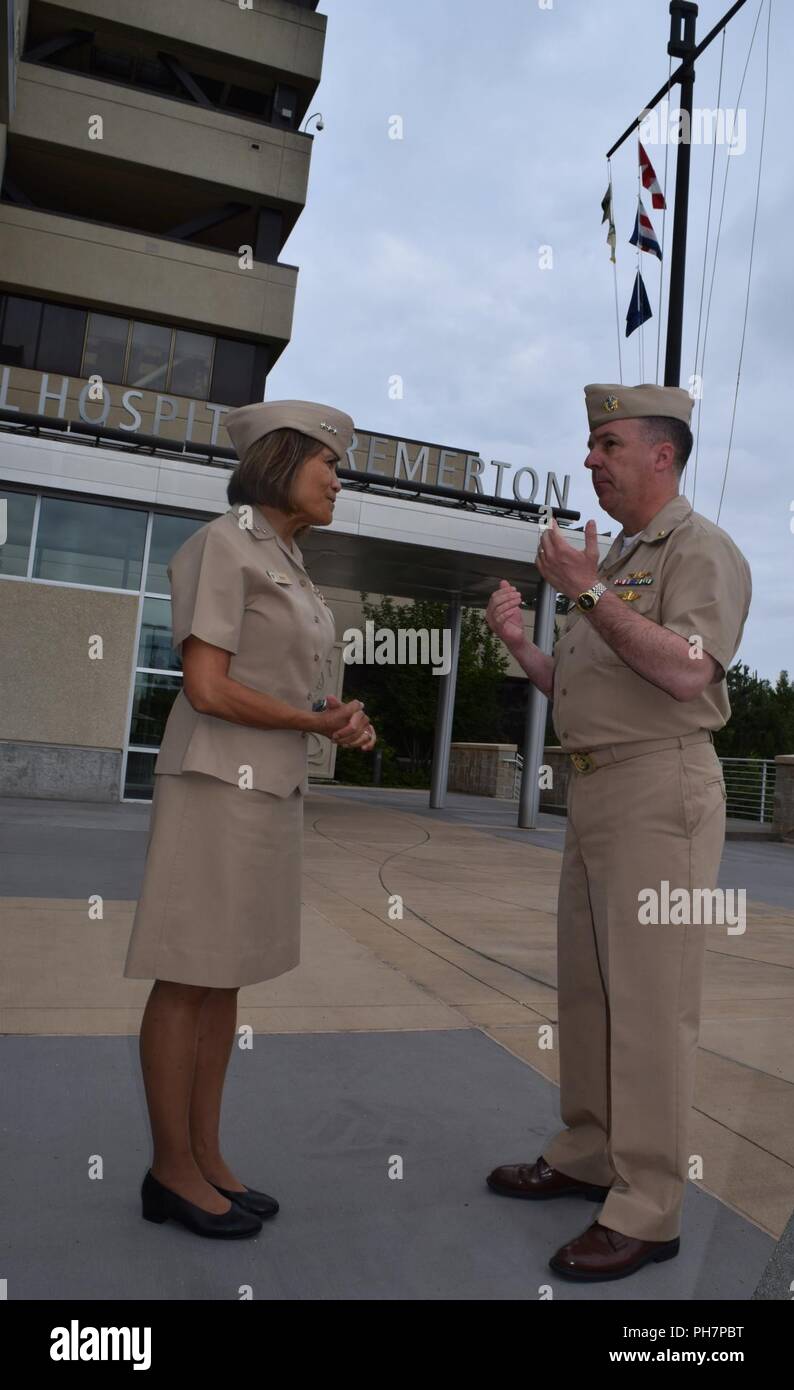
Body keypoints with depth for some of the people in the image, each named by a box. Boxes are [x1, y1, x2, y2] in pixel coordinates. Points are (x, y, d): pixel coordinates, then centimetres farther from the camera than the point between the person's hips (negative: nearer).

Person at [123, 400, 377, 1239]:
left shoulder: (284, 568, 17)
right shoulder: (221, 546, -11)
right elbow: (206, 689, -18)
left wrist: (344, 722, -3)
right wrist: (323, 723, -8)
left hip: (268, 789, 9)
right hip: (217, 786, -9)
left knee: (225, 977, 12)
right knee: (189, 979, 1)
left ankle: (206, 1161, 23)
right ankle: (172, 1173, 16)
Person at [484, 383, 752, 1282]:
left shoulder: (702, 551, -6)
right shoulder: (614, 560, 20)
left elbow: (687, 671, -23)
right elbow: (570, 688, 19)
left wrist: (587, 592, -20)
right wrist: (517, 641, 3)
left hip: (659, 788, -9)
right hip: (595, 790, 9)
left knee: (649, 998, -4)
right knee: (585, 983, 14)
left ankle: (647, 1209, 8)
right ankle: (586, 1156, 29)